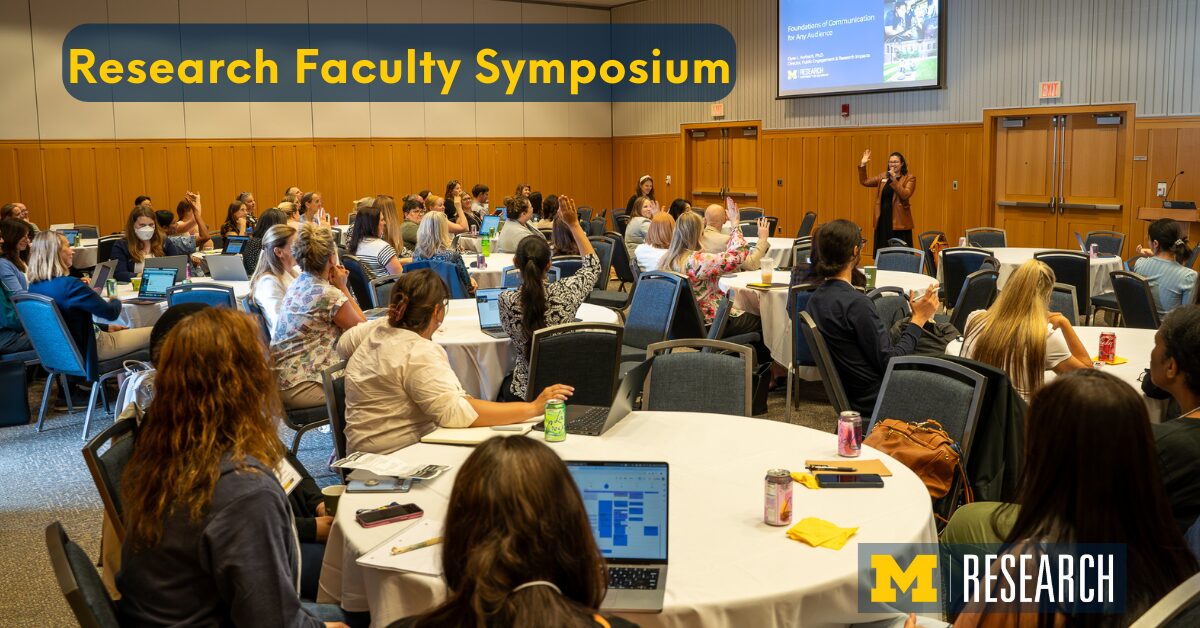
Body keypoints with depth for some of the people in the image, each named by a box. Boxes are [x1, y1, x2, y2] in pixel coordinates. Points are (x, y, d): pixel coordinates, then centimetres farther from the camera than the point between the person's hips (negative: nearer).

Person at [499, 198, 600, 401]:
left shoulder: (506, 301, -18)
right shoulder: (565, 293, -18)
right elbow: (593, 265, 5)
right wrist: (574, 224, 6)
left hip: (526, 392, -1)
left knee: (504, 387, 34)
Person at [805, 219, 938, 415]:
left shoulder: (816, 298, 1)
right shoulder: (856, 303, -26)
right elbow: (890, 362, -20)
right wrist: (918, 319, -12)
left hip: (852, 394, 9)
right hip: (875, 401, -8)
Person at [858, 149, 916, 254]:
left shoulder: (909, 178, -2)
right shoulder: (883, 177, 11)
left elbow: (905, 195, -17)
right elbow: (864, 182, 11)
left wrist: (894, 179, -23)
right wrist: (863, 165, 2)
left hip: (899, 221, -5)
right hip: (883, 219, 5)